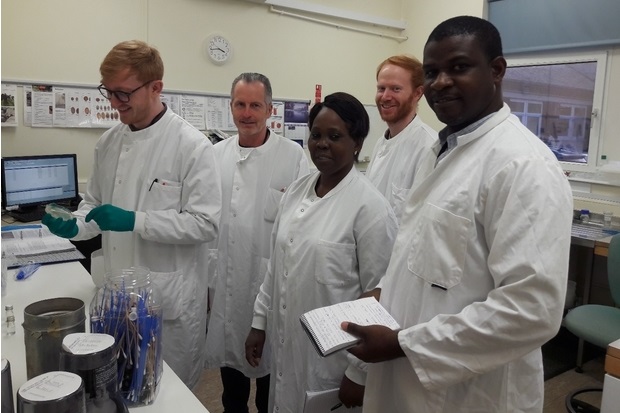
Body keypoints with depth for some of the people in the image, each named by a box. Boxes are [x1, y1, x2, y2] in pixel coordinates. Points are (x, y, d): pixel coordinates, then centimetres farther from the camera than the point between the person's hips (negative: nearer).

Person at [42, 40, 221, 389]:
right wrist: (75, 225, -6)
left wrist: (136, 222, -25)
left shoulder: (192, 145, -15)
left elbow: (206, 223, -18)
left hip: (170, 298, -6)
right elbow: (96, 202, 15)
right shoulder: (109, 142, 4)